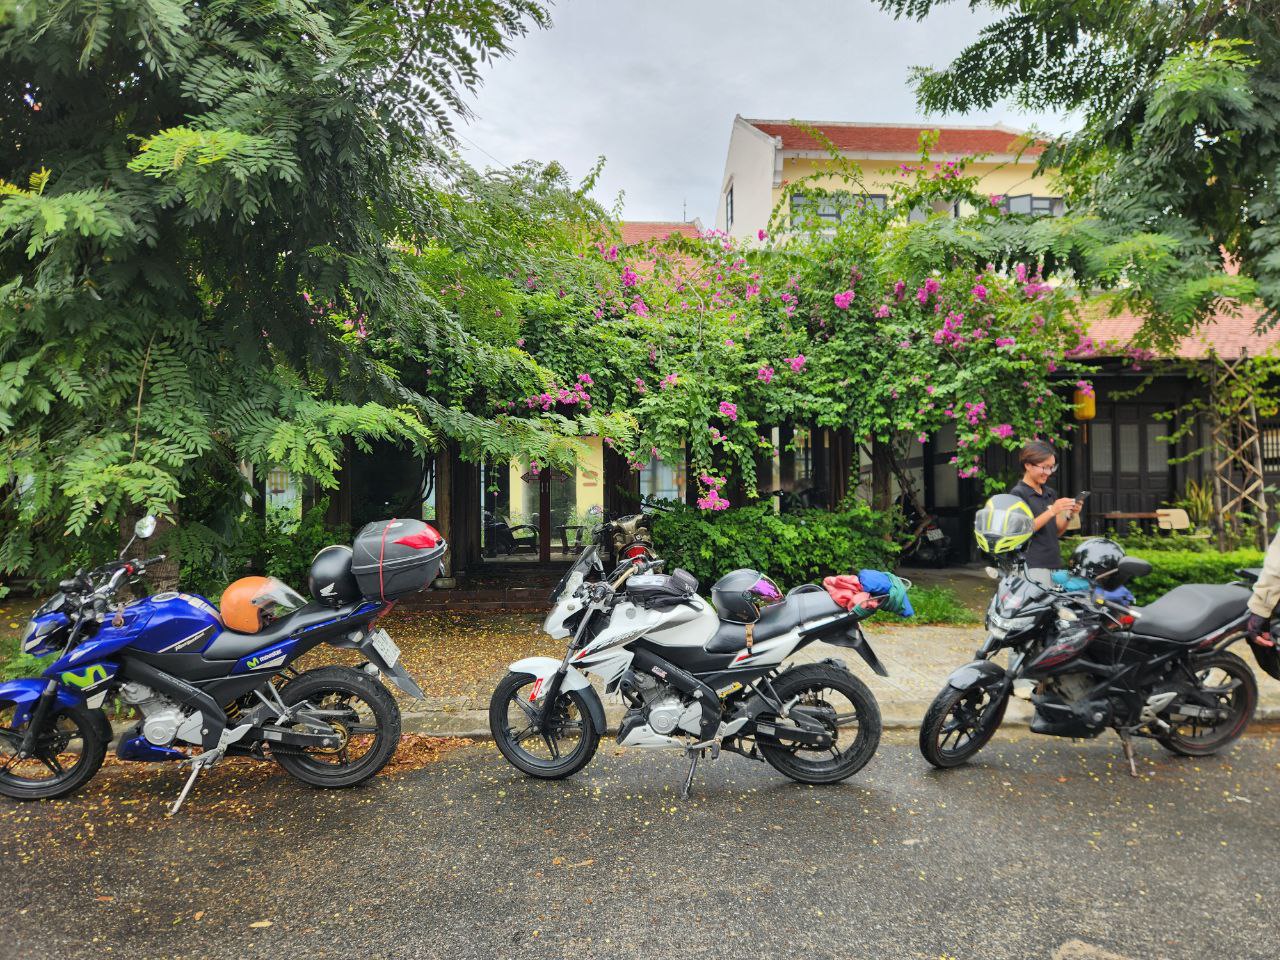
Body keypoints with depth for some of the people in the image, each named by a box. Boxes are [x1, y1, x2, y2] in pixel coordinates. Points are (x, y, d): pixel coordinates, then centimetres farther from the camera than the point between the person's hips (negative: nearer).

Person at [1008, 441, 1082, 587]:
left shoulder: (1051, 493, 15)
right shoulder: (1018, 493, -6)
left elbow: (1056, 530, 16)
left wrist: (1069, 515, -2)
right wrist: (1052, 511, -20)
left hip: (1054, 564, 7)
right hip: (1033, 566, -7)